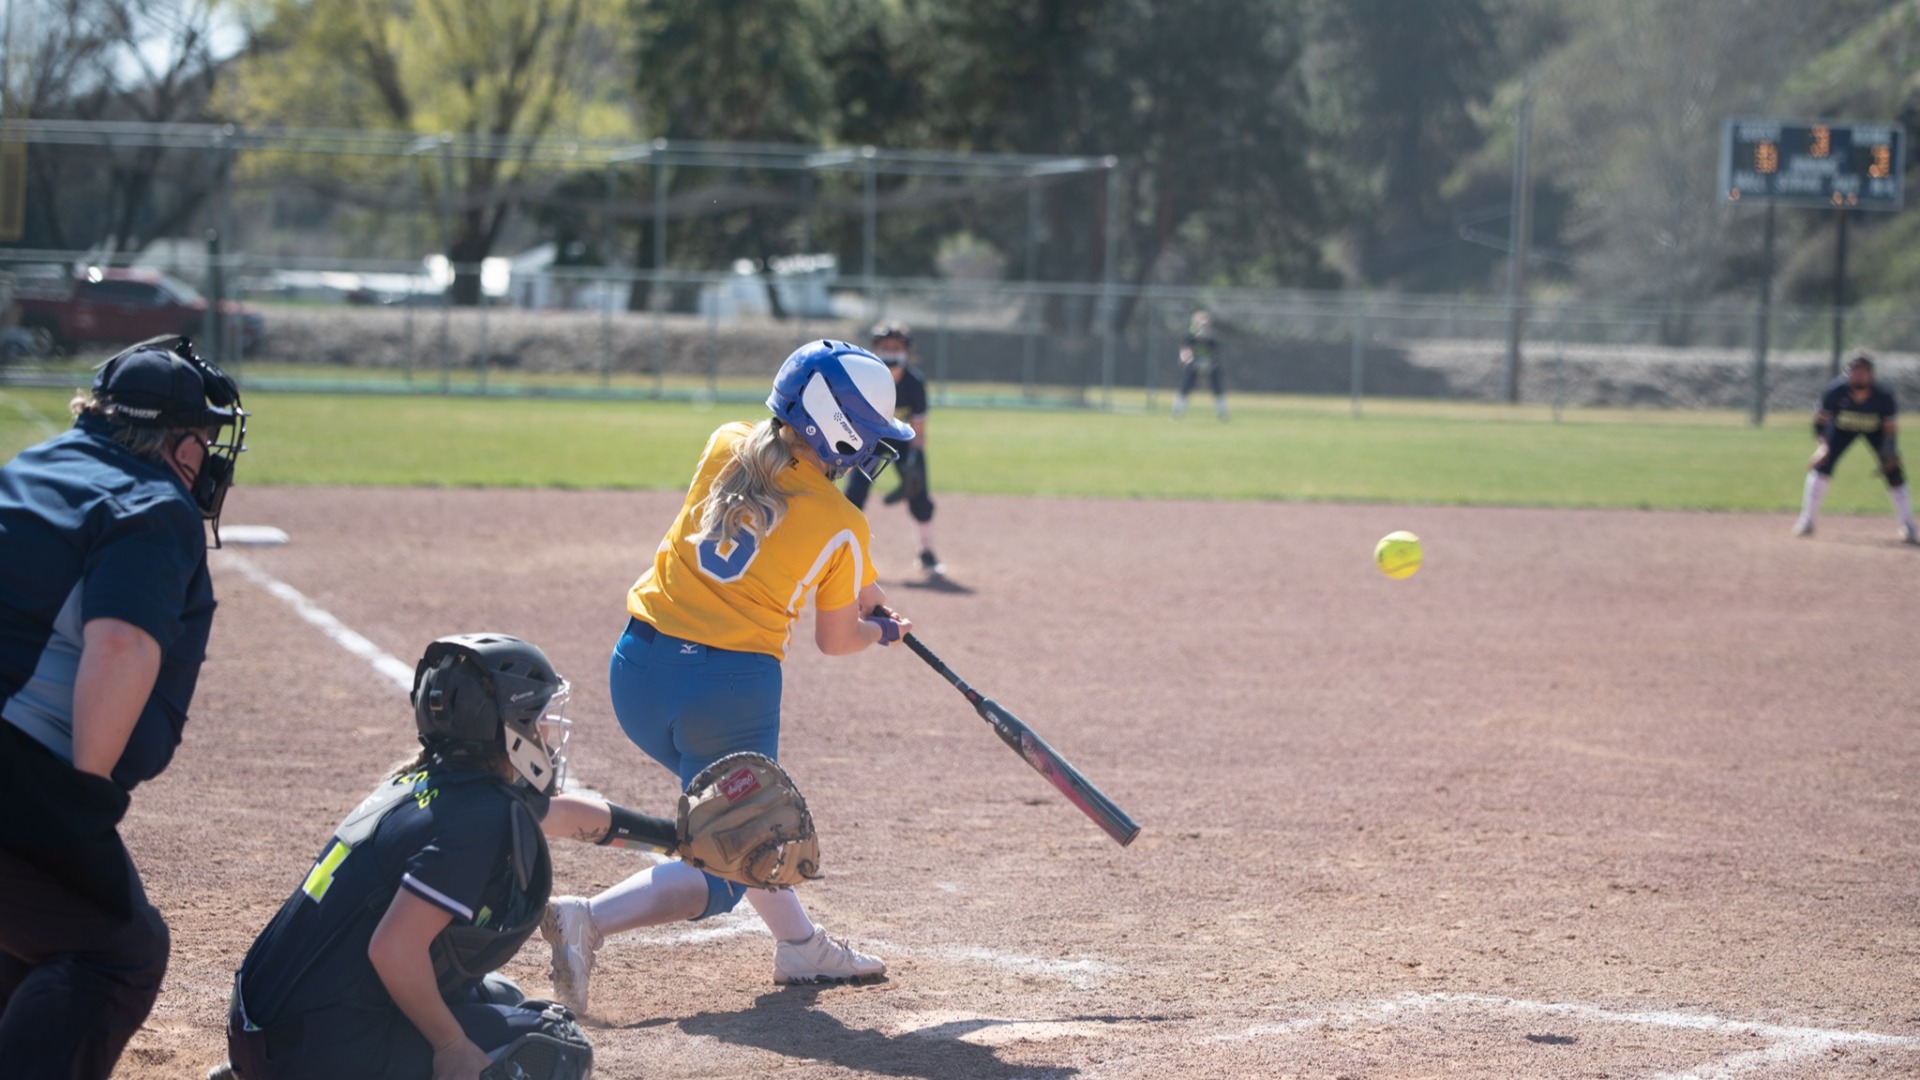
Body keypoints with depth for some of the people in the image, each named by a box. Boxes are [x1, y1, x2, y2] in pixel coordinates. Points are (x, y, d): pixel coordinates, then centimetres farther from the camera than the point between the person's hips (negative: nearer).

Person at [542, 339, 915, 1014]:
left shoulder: (727, 448, 4)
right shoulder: (842, 527, -7)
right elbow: (835, 641, 5)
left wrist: (862, 593, 26)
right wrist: (881, 630, 27)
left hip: (638, 672, 6)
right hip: (731, 691, -6)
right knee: (724, 869, 5)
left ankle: (798, 945, 41)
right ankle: (587, 921, -16)